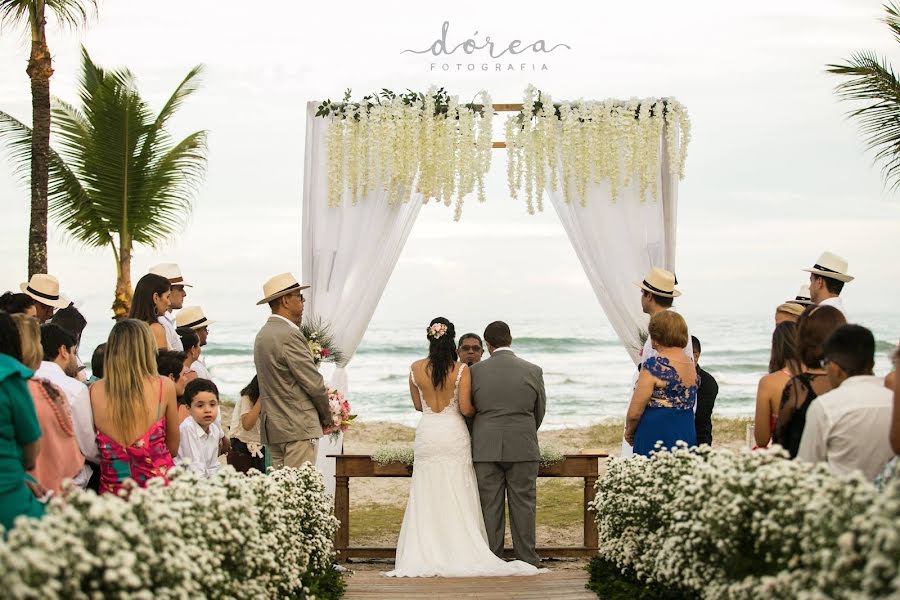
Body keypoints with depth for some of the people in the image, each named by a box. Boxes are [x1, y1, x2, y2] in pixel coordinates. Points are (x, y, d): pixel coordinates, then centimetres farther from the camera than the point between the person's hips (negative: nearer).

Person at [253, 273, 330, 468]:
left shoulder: (262, 335, 15)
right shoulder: (289, 335, -15)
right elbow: (314, 383, -13)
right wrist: (327, 417, 1)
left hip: (273, 429, 9)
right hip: (298, 428, -9)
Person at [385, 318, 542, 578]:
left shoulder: (416, 369, -1)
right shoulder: (462, 370, -9)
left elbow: (418, 405, 9)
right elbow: (465, 408, -11)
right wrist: (482, 409, 10)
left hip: (427, 434, 2)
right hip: (454, 436, -2)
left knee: (427, 499, 6)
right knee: (457, 498, 4)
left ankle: (427, 555, 5)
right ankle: (460, 553, 2)